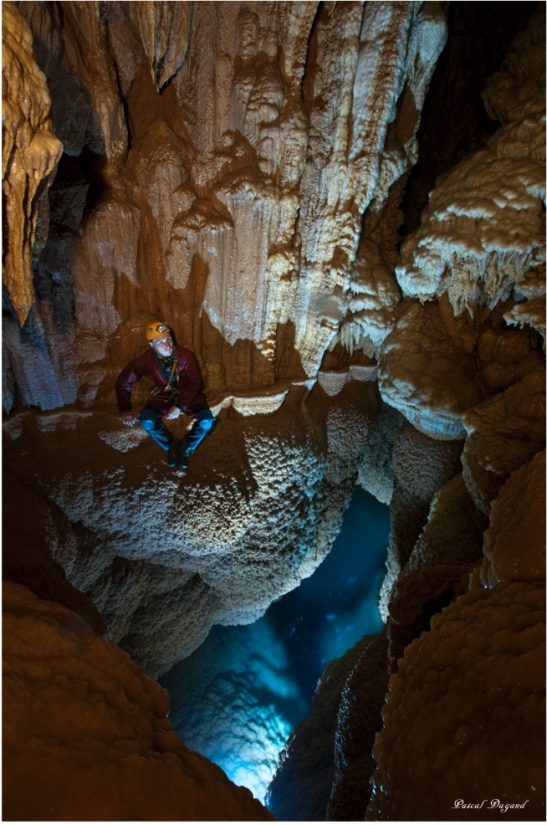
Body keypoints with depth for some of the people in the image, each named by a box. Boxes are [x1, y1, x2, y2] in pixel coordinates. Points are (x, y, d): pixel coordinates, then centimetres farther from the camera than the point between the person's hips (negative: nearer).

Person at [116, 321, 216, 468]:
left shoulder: (185, 355, -22)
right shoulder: (146, 360, -19)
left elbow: (195, 383, -17)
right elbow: (123, 381, -7)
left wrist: (180, 406, -28)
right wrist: (125, 409, -12)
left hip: (187, 394, -1)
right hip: (163, 395, 1)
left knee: (207, 421, -26)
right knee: (147, 421, -28)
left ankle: (186, 449, 1)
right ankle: (171, 446, -1)